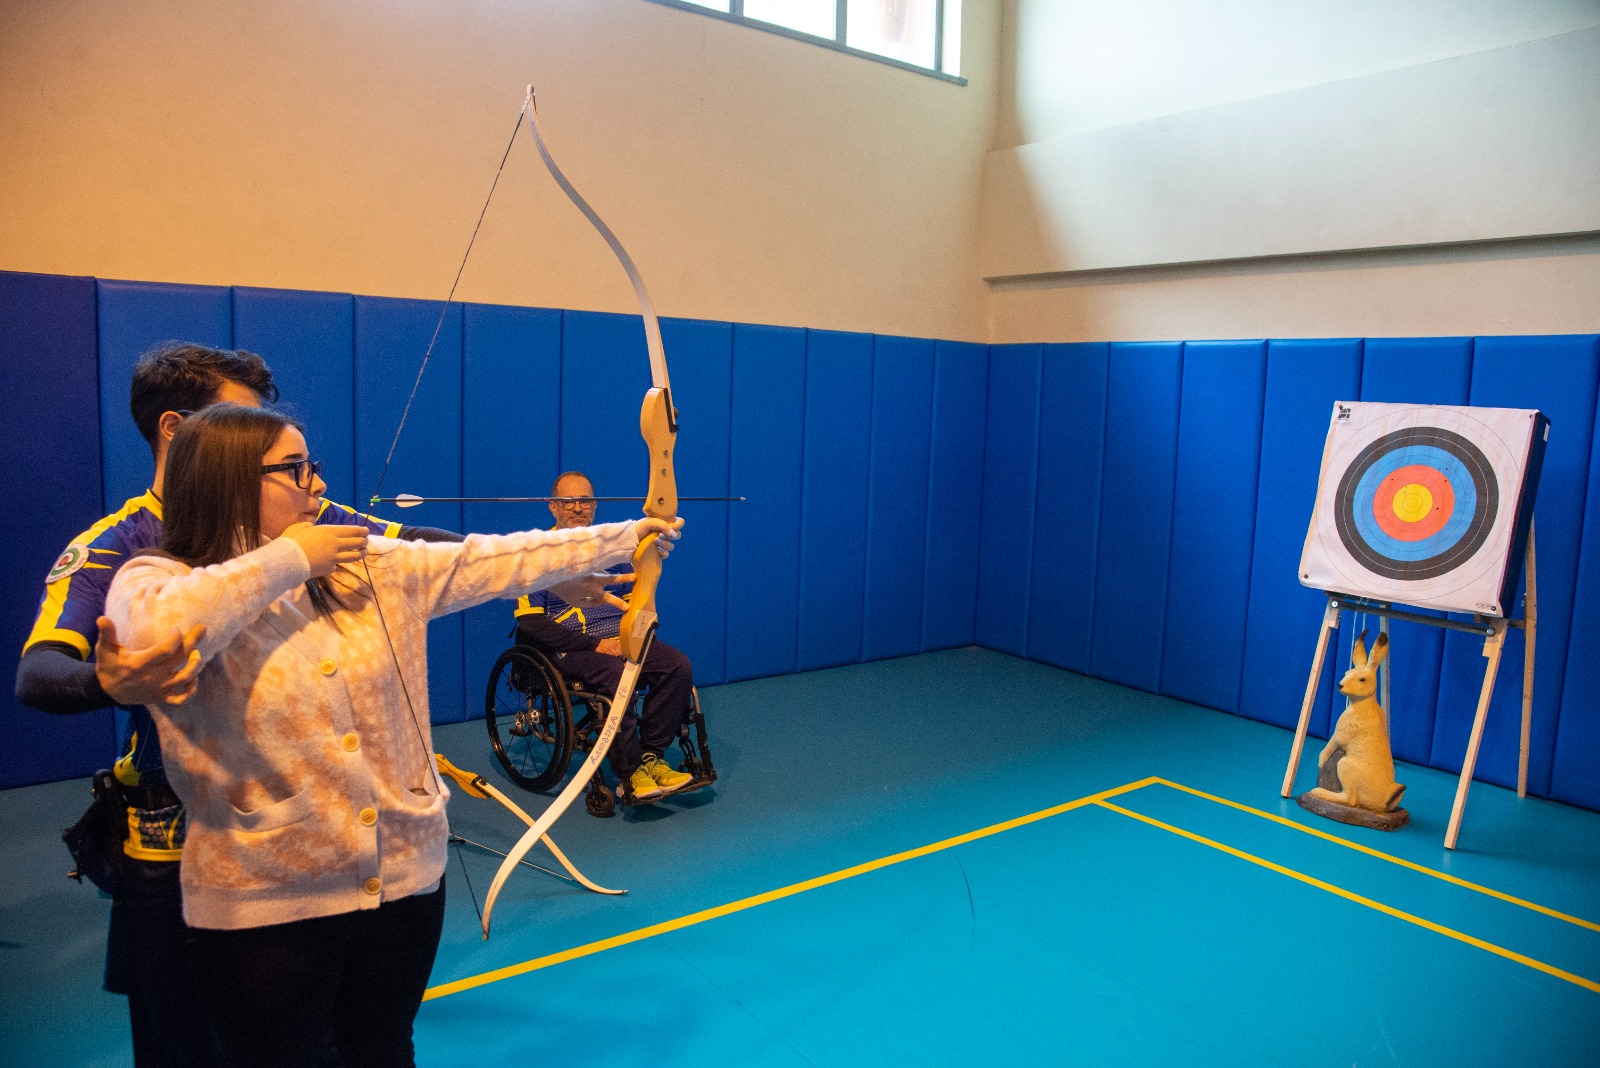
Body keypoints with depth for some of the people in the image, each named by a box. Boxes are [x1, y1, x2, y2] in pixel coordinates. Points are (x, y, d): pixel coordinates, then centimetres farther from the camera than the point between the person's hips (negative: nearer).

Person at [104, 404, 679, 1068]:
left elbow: (494, 560, 2)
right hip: (266, 903, -4)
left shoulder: (375, 569, 2)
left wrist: (627, 536, 1)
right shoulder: (155, 582, -10)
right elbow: (150, 633, -33)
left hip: (407, 875, 4)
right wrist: (288, 560, -21)